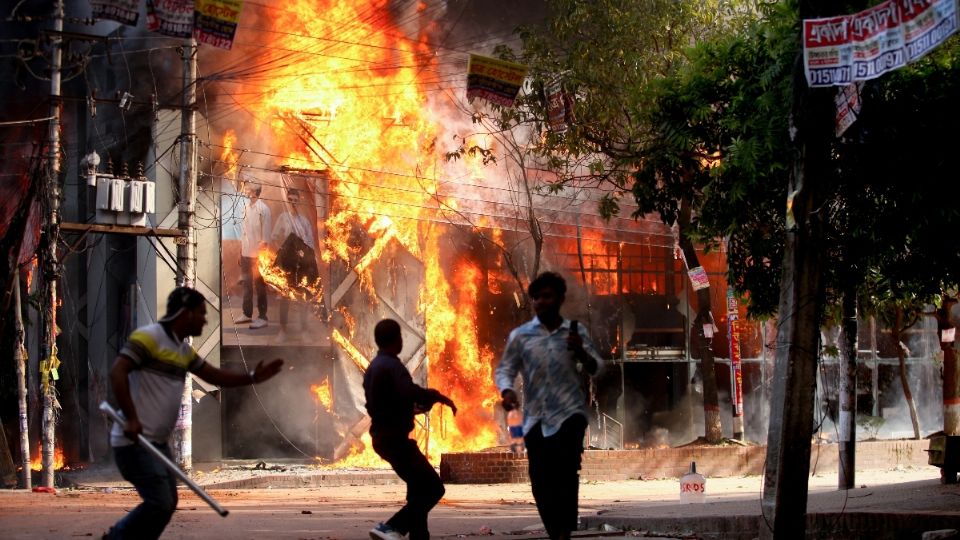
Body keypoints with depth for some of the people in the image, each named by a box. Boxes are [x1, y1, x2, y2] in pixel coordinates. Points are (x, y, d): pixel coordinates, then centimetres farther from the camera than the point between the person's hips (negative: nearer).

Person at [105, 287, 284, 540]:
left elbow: (214, 375, 23)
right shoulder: (148, 337, -13)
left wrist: (253, 377, 10)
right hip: (134, 441, -10)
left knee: (167, 502, 12)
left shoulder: (184, 349, 15)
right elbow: (117, 372, -21)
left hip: (157, 442, 10)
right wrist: (131, 419, -26)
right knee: (159, 503, -13)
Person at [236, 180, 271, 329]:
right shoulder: (246, 207, 8)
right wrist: (240, 250, 12)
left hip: (257, 254, -7)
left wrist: (262, 253, -14)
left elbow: (266, 233, -12)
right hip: (246, 253, 7)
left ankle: (262, 317, 5)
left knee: (259, 285, 0)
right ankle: (247, 314, 23)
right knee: (246, 284, 14)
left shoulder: (263, 208, -12)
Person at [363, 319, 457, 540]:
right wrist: (439, 397, -19)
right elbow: (411, 392, -33)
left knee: (420, 489, 15)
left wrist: (411, 408, 32)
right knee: (433, 488, -11)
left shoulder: (373, 368, 15)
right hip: (395, 438, -10)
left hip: (383, 436, 10)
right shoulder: (392, 366, -16)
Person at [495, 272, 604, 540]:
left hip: (569, 413, -2)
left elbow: (596, 369, 6)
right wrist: (507, 390, -16)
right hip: (536, 418, 2)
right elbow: (504, 369, 6)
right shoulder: (520, 335, 6)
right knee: (541, 482, 1)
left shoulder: (575, 332, 6)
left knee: (565, 472, -21)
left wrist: (581, 352, -15)